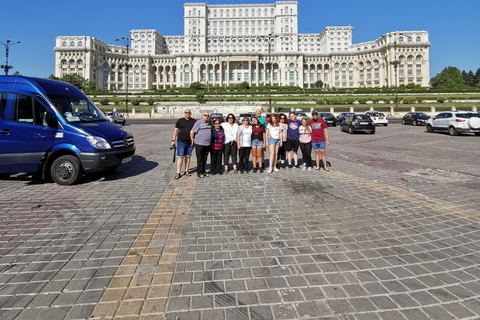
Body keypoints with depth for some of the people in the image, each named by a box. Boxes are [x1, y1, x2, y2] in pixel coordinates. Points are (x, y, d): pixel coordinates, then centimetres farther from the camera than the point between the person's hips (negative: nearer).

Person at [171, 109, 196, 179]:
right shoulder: (180, 121, 5)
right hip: (181, 142, -2)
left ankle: (186, 170, 21)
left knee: (188, 156, 9)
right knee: (180, 157, -7)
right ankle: (178, 173, -6)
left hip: (190, 142, 2)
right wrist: (173, 140, 2)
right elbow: (175, 130, 6)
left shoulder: (194, 121, 8)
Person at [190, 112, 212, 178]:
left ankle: (203, 171, 21)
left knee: (205, 159, 11)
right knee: (200, 159, -1)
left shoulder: (208, 123, 15)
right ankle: (199, 172, 8)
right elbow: (192, 132, -10)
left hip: (207, 144, 7)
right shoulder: (198, 122, -8)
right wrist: (192, 140, -7)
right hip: (199, 144, -7)